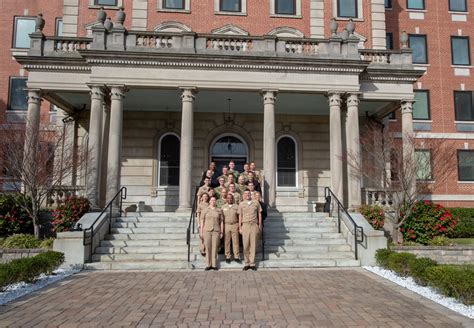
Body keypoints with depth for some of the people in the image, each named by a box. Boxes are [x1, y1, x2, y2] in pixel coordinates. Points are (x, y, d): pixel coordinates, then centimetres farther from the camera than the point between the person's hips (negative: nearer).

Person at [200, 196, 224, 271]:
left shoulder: (219, 210, 9)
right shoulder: (205, 210, 8)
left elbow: (221, 222, 10)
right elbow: (202, 221, 7)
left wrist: (222, 232, 5)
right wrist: (201, 231, 1)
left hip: (216, 231, 0)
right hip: (207, 231, 0)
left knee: (215, 248, -1)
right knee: (207, 248, 1)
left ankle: (214, 265, 6)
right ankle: (208, 265, 8)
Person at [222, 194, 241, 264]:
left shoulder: (236, 207, 8)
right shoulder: (223, 207, 9)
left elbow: (239, 216, 8)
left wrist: (239, 225, 0)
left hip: (235, 225, 0)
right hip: (226, 225, 0)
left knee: (235, 241, -1)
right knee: (227, 242, 1)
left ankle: (236, 257, 5)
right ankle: (227, 257, 9)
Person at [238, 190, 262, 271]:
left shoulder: (256, 203, 7)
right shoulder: (241, 204, 7)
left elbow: (259, 214, 11)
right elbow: (240, 216, 8)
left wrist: (260, 225, 7)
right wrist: (240, 227, 4)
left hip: (254, 225, 0)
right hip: (245, 225, 0)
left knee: (253, 244, 1)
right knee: (245, 245, 0)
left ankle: (252, 263, 8)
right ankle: (247, 263, 9)